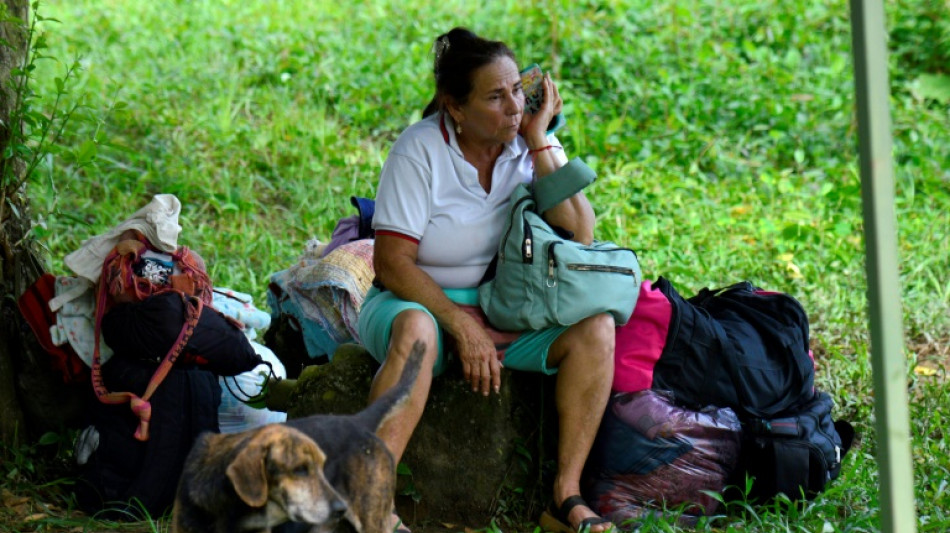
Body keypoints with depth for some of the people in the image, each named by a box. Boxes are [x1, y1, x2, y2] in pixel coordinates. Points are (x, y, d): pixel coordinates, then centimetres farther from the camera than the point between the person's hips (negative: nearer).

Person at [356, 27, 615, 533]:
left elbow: (580, 237, -13)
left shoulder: (533, 144, -1)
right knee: (415, 331, -39)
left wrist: (541, 142, -15)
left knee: (595, 327, -23)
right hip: (424, 301, -4)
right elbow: (392, 264, -16)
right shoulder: (419, 149, -12)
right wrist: (461, 325, -25)